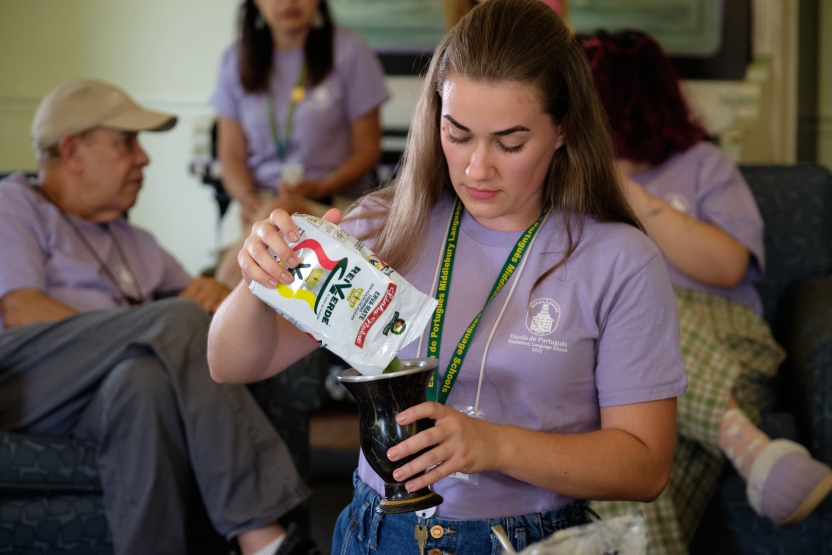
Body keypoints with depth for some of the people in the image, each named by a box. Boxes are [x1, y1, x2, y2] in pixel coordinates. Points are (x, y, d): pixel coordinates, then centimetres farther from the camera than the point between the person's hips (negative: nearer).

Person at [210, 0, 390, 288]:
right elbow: (232, 154, 10)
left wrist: (320, 187, -13)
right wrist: (248, 199, -10)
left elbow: (367, 148, 2)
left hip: (333, 202, -2)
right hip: (261, 200, 2)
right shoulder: (236, 60, 11)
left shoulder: (349, 51, 2)